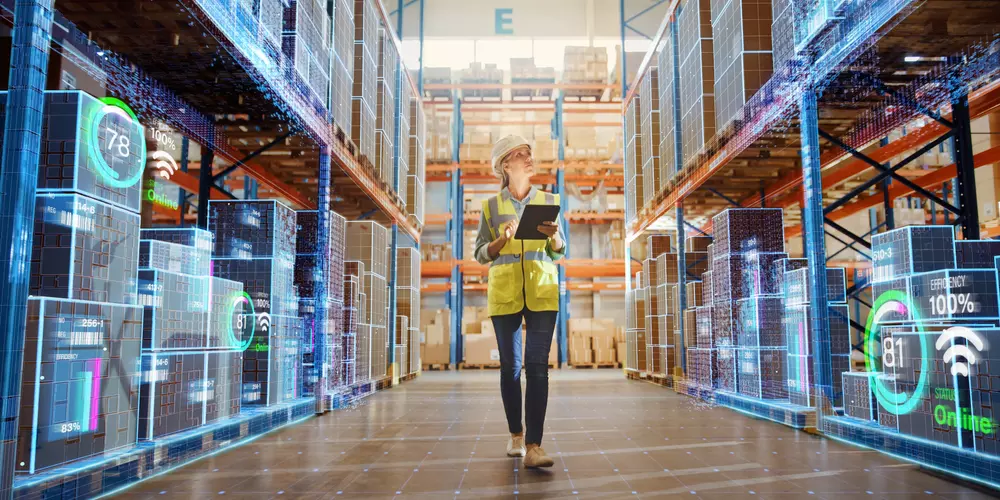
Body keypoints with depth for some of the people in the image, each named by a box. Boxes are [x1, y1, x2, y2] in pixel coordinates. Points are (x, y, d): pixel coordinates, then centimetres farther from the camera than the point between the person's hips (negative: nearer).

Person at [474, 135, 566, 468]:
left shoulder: (548, 200, 10)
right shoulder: (492, 205, 7)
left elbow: (560, 250, 12)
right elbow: (480, 253, 5)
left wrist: (553, 235, -10)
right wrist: (503, 239, -14)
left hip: (542, 292, 0)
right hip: (504, 293, 0)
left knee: (537, 366, -8)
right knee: (510, 365, 6)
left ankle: (534, 446, -9)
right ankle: (515, 434, 23)